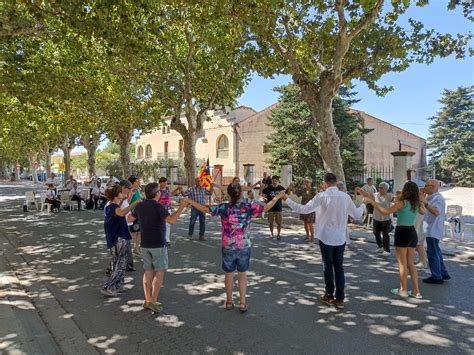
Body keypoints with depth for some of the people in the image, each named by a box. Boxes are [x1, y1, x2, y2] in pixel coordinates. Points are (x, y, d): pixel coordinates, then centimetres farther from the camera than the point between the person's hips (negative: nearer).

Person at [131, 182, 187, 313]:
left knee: (148, 271, 12)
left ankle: (147, 300, 15)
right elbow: (171, 220, -30)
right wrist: (181, 207, -20)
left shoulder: (140, 206, 3)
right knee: (160, 272, 3)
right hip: (158, 244, -6)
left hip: (145, 244, 6)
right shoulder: (157, 206, -17)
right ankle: (153, 301, -1)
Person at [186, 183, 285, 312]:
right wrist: (277, 197, 12)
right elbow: (266, 207, -2)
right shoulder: (248, 206, -10)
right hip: (244, 247, 0)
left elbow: (205, 209, -9)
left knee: (229, 274, 16)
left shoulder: (223, 208, -11)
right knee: (243, 275, 14)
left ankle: (229, 301, 30)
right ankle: (243, 303, 20)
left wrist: (190, 201, 2)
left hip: (228, 247, 0)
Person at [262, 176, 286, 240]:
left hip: (278, 207, 0)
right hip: (271, 207, 0)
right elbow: (262, 194, 0)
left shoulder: (280, 188, -2)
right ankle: (271, 233, 25)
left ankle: (278, 234, 16)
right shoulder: (268, 188, -6)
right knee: (270, 222, 10)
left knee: (279, 222, 2)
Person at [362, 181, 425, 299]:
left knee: (402, 263, 5)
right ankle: (416, 291, 16)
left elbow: (385, 212, -21)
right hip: (412, 233, 7)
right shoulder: (416, 204, 6)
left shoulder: (402, 202, -14)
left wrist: (371, 201, -17)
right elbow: (423, 212, 29)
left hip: (402, 232, -7)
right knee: (410, 263, 14)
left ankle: (403, 290, 14)